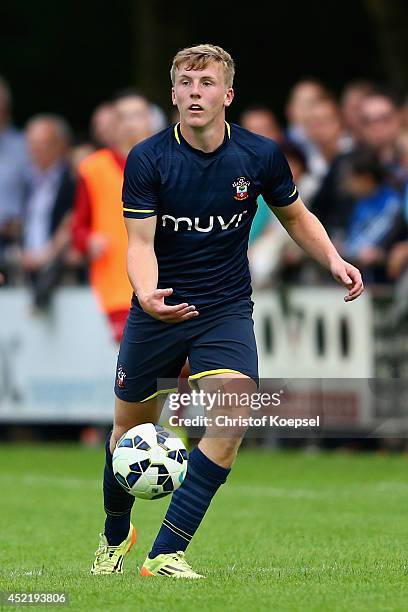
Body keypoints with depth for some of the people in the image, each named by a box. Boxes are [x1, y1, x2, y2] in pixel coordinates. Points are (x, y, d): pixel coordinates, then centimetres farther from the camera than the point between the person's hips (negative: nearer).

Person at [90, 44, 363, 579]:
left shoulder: (260, 155, -7)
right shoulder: (148, 159, -12)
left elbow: (295, 215, 10)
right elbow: (140, 242, -16)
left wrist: (333, 260, -7)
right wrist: (148, 294, -37)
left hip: (226, 309, 0)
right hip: (159, 309, 0)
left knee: (231, 422, -22)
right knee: (131, 430, 10)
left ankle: (165, 554, -16)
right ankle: (115, 535, 40)